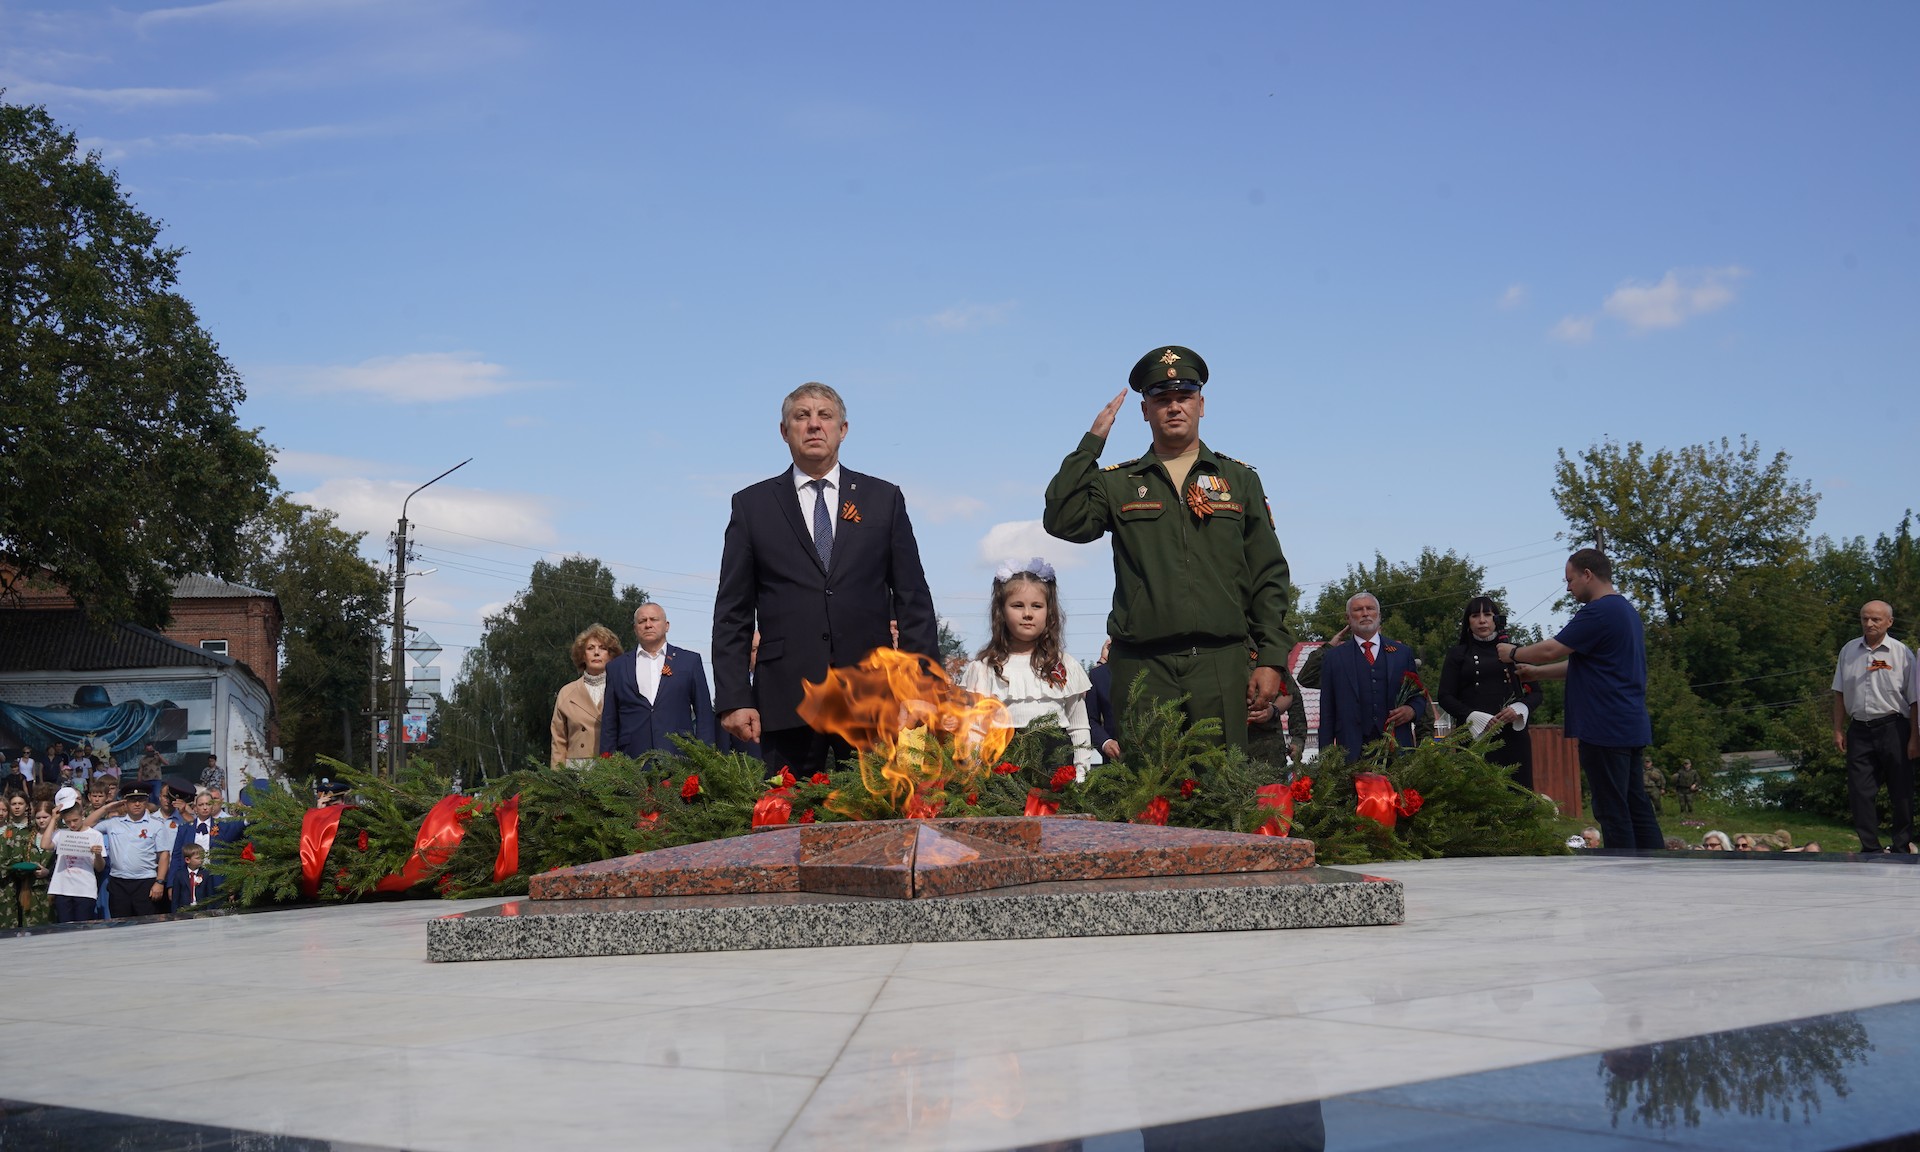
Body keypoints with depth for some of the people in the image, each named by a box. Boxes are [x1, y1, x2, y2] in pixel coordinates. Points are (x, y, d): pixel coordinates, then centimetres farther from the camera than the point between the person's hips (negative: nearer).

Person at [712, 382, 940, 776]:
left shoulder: (884, 499, 12)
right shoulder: (752, 505, 11)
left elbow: (913, 601, 10)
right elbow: (732, 613, 8)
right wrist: (733, 699, -2)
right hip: (787, 698, 0)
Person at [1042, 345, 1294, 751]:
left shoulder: (1239, 479, 15)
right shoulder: (1117, 483, 13)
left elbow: (1269, 577, 12)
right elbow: (1063, 521, -5)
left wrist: (1271, 658, 3)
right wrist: (1092, 442, -3)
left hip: (1221, 663, 1)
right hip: (1142, 667, 0)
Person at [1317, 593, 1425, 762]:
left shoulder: (1403, 653, 16)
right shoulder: (1334, 658, 12)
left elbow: (1419, 696, 19)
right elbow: (1327, 712, 9)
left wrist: (1412, 710, -4)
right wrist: (1326, 754, 1)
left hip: (1397, 748, 1)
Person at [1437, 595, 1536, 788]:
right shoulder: (1457, 654, 13)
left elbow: (1535, 691, 15)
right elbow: (1445, 696, 6)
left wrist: (1520, 709, -7)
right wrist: (1474, 717, -10)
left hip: (1513, 733, 1)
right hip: (1473, 735, -1)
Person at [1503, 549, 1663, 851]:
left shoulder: (1599, 612, -15)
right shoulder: (1624, 610, 17)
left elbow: (1551, 650, -16)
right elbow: (1582, 663, 22)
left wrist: (1514, 653, 2)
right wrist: (1535, 672, 20)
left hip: (1605, 729, -10)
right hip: (1631, 728, 10)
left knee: (1613, 812, -4)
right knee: (1637, 808, 10)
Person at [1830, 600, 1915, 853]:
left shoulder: (1901, 653, -2)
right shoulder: (1848, 651, 8)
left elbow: (1913, 699, -2)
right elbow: (1839, 693, 13)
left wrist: (1914, 738, -6)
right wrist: (1838, 730, 8)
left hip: (1893, 728, -3)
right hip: (1859, 730, 3)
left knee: (1900, 792, 4)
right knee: (1860, 791, 1)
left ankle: (1901, 847, 14)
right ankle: (1870, 848, 8)